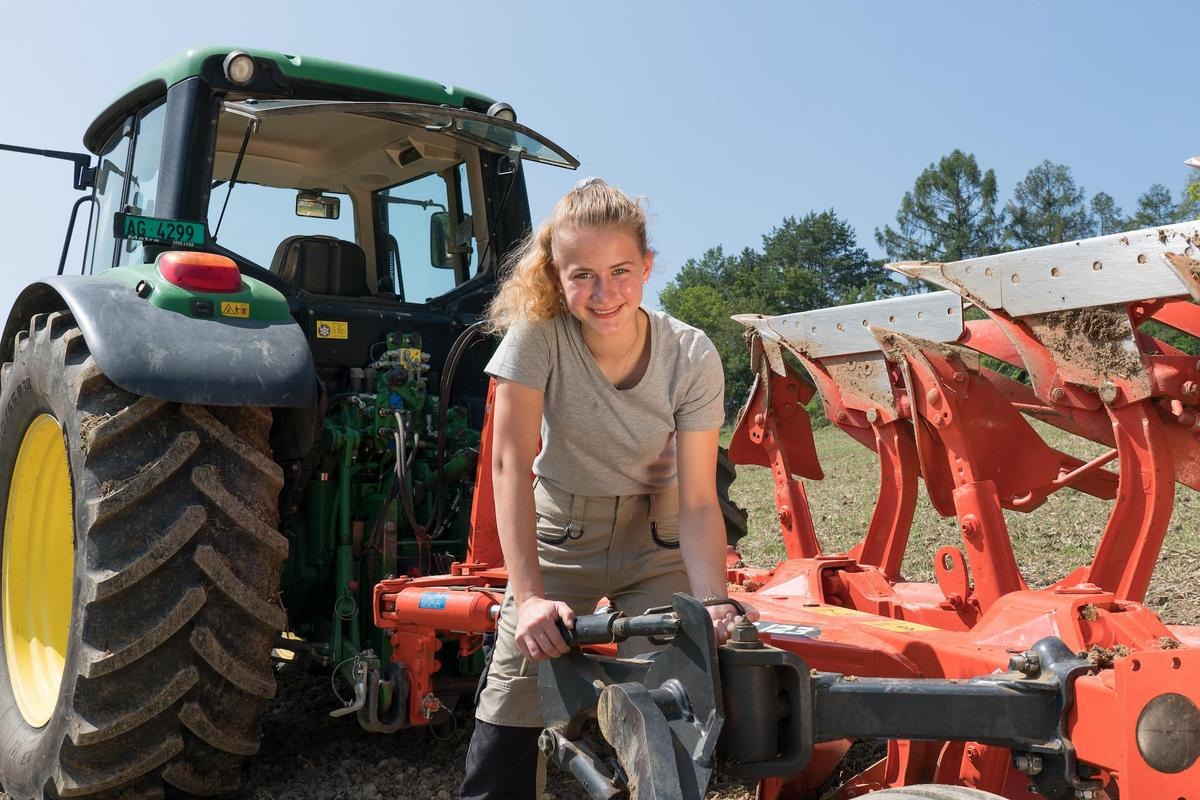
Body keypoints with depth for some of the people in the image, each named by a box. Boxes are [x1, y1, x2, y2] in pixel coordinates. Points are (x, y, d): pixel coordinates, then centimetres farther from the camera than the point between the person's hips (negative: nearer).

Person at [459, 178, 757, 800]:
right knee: (510, 709, -7)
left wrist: (713, 605, -33)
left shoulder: (692, 358, -20)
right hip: (559, 531, 0)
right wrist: (529, 595, -31)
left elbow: (697, 503, -18)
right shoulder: (537, 331, -21)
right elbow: (510, 463, -24)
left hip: (657, 538, 1)